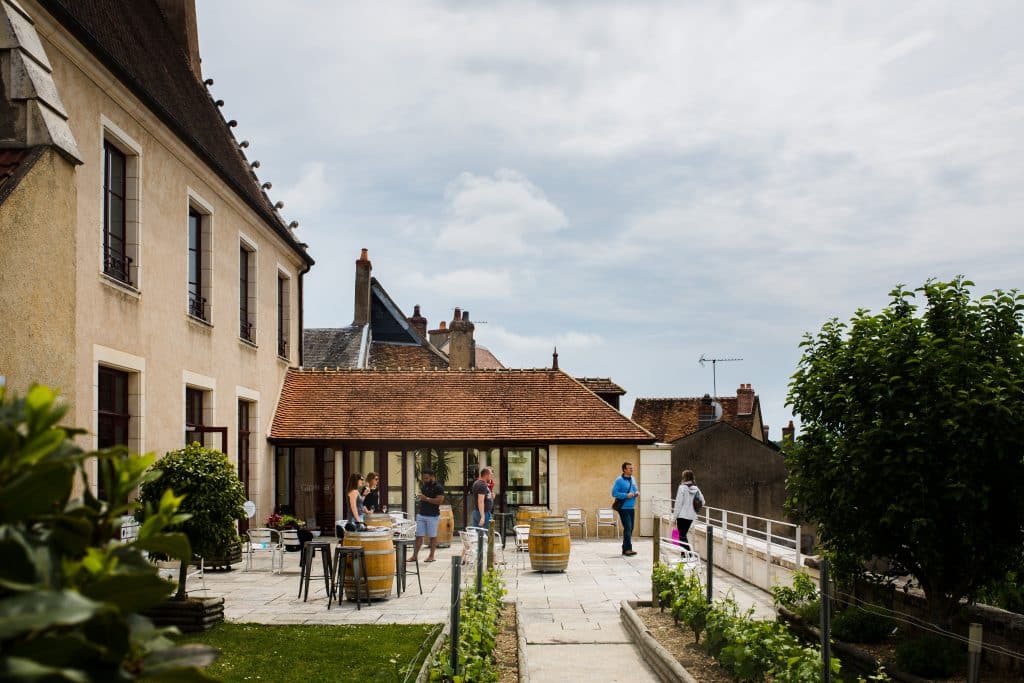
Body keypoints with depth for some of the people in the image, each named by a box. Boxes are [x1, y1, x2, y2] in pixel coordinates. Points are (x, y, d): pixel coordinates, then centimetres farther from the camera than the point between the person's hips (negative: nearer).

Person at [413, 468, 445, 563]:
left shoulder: (438, 487, -9)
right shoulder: (423, 486, 12)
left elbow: (440, 500, -19)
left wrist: (426, 498, -20)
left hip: (433, 516, -6)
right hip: (421, 515, 6)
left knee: (433, 536, 3)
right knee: (419, 536, 3)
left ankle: (431, 556, 11)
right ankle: (415, 555, 5)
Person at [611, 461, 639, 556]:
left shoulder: (632, 479, 13)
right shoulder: (619, 480, -10)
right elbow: (614, 493, -14)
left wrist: (637, 492, 1)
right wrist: (626, 495, -20)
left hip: (632, 508, 8)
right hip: (624, 508, -8)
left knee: (630, 528, 11)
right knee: (628, 527, -14)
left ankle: (625, 548, 19)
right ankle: (628, 548, -15)